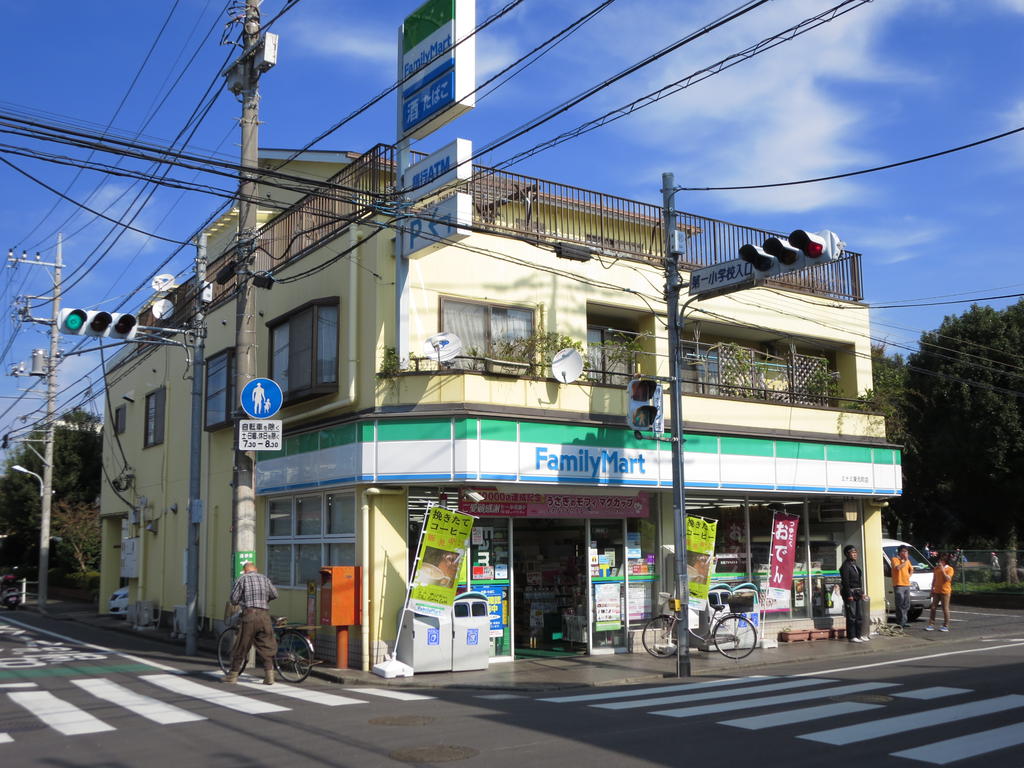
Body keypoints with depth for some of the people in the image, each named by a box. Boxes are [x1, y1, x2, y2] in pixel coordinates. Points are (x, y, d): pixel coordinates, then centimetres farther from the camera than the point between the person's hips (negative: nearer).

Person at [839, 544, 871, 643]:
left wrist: (861, 593, 16)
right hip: (850, 593, -9)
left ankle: (859, 635, 18)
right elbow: (845, 581, -16)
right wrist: (849, 595, -20)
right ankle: (851, 636, 0)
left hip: (857, 593, 9)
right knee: (851, 616, -5)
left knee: (860, 615, 10)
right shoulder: (845, 566, -12)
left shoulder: (855, 565, 15)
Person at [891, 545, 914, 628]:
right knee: (900, 605, -10)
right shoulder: (895, 559, -5)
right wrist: (905, 561, -14)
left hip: (907, 584, 7)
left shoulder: (907, 560, 16)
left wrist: (909, 576, 14)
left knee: (906, 604, 9)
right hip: (898, 585, -7)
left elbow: (911, 569, 31)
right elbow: (898, 567, -23)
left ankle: (904, 621, 17)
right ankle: (900, 622, -8)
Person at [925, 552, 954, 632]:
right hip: (936, 591, 5)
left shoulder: (949, 569, -5)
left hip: (945, 592, -5)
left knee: (945, 609, 0)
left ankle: (945, 626, 8)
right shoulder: (936, 568, 11)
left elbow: (948, 579, -19)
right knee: (933, 608, 2)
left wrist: (943, 570, -21)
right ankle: (931, 624, 6)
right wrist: (932, 589, 12)